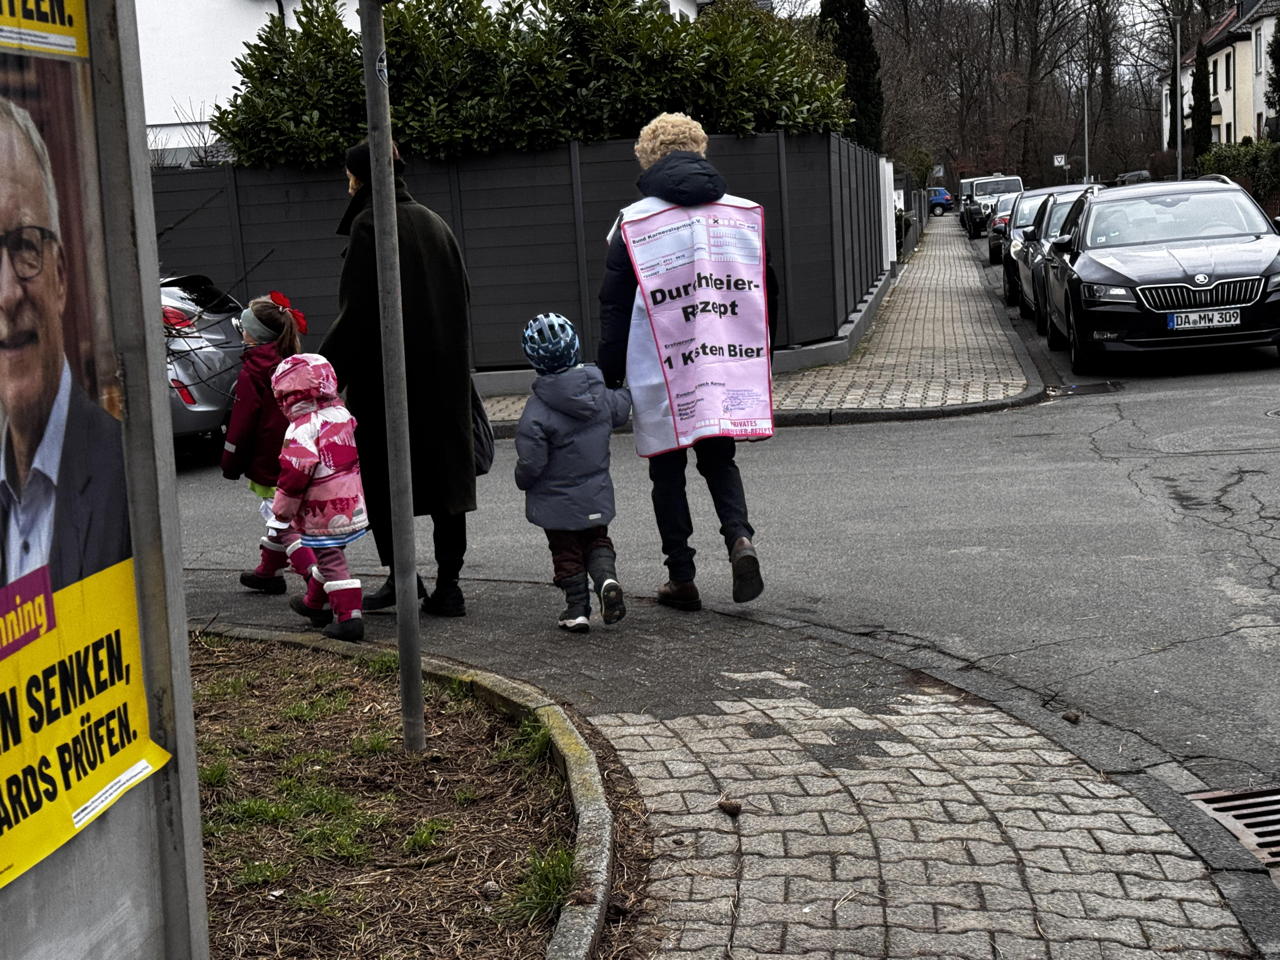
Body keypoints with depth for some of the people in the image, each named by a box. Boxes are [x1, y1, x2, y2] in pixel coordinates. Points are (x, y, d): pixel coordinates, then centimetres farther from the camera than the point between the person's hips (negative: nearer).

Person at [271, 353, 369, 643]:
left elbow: (294, 475, -19)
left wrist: (281, 512, -9)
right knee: (329, 555, 22)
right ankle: (316, 603, 40)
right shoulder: (343, 415, 7)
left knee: (331, 559, -5)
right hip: (351, 503, 9)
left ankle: (348, 616, -10)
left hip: (321, 512, -9)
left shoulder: (303, 429, -18)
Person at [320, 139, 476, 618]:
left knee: (381, 473, 5)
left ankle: (401, 576, 1)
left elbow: (357, 310, -17)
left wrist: (326, 370, -12)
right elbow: (461, 299, 16)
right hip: (443, 375, 7)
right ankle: (447, 585, 6)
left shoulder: (369, 224, -10)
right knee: (445, 473, 6)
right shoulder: (434, 223, 12)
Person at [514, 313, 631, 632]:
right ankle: (607, 578, -8)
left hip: (557, 501, -3)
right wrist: (625, 389, 35)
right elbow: (621, 410, 14)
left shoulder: (537, 410, -22)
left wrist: (522, 479, 2)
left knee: (566, 552, 12)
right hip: (596, 497, 4)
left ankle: (578, 608, 13)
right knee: (598, 541, 19)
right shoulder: (599, 391, -8)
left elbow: (531, 463, -19)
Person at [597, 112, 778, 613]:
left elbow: (615, 305, -4)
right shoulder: (745, 213, 5)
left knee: (667, 470, 10)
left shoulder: (633, 221, -5)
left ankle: (681, 578, 12)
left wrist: (609, 373, 3)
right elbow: (766, 292, 10)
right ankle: (740, 537, -8)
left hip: (659, 371, -3)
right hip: (729, 366, 3)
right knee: (719, 459, 18)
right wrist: (759, 359, 20)